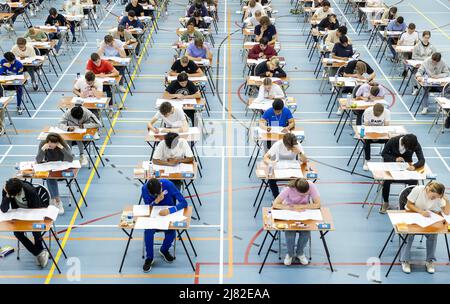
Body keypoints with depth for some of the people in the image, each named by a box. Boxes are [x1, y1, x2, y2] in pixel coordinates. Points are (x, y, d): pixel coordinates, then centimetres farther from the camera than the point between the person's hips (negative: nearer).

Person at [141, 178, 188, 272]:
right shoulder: (145, 188, -19)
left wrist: (170, 210, -40)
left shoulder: (168, 185, -24)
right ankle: (149, 258, -4)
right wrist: (156, 201, -32)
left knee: (171, 232, -27)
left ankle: (164, 250, 6)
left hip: (168, 214, -1)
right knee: (148, 231, -27)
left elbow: (184, 202, -25)